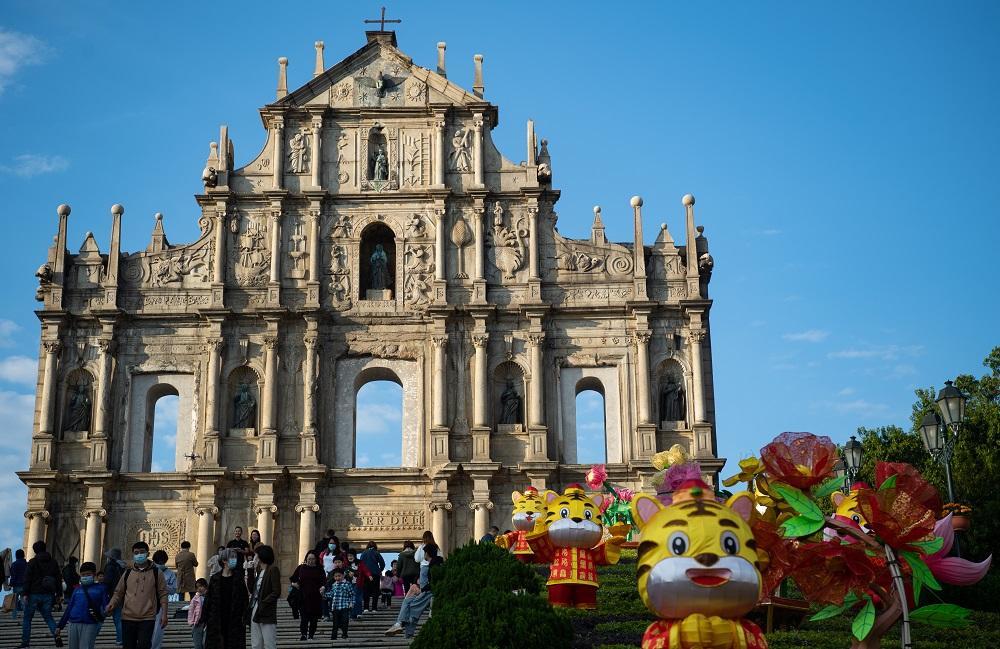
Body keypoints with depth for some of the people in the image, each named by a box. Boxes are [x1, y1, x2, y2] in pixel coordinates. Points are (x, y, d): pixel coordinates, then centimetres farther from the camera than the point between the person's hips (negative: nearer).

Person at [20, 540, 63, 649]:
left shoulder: (33, 562, -6)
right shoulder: (53, 562, 9)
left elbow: (27, 578, -11)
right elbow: (58, 579, 11)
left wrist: (25, 593, -10)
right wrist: (58, 594, 16)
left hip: (34, 594, -4)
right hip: (48, 595, 4)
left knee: (27, 618, 9)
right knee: (48, 617, 11)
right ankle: (57, 635, -11)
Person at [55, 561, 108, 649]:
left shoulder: (100, 588, 7)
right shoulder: (77, 590, 17)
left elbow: (105, 605, 2)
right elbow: (69, 608, 19)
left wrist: (101, 614, -20)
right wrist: (60, 625, 16)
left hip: (90, 625, -4)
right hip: (73, 624, 4)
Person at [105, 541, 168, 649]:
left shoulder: (156, 573, 4)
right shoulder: (127, 573, 11)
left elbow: (163, 595, 4)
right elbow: (118, 593, 15)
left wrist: (164, 614, -3)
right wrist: (112, 604, -5)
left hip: (148, 618, -3)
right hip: (128, 618, 3)